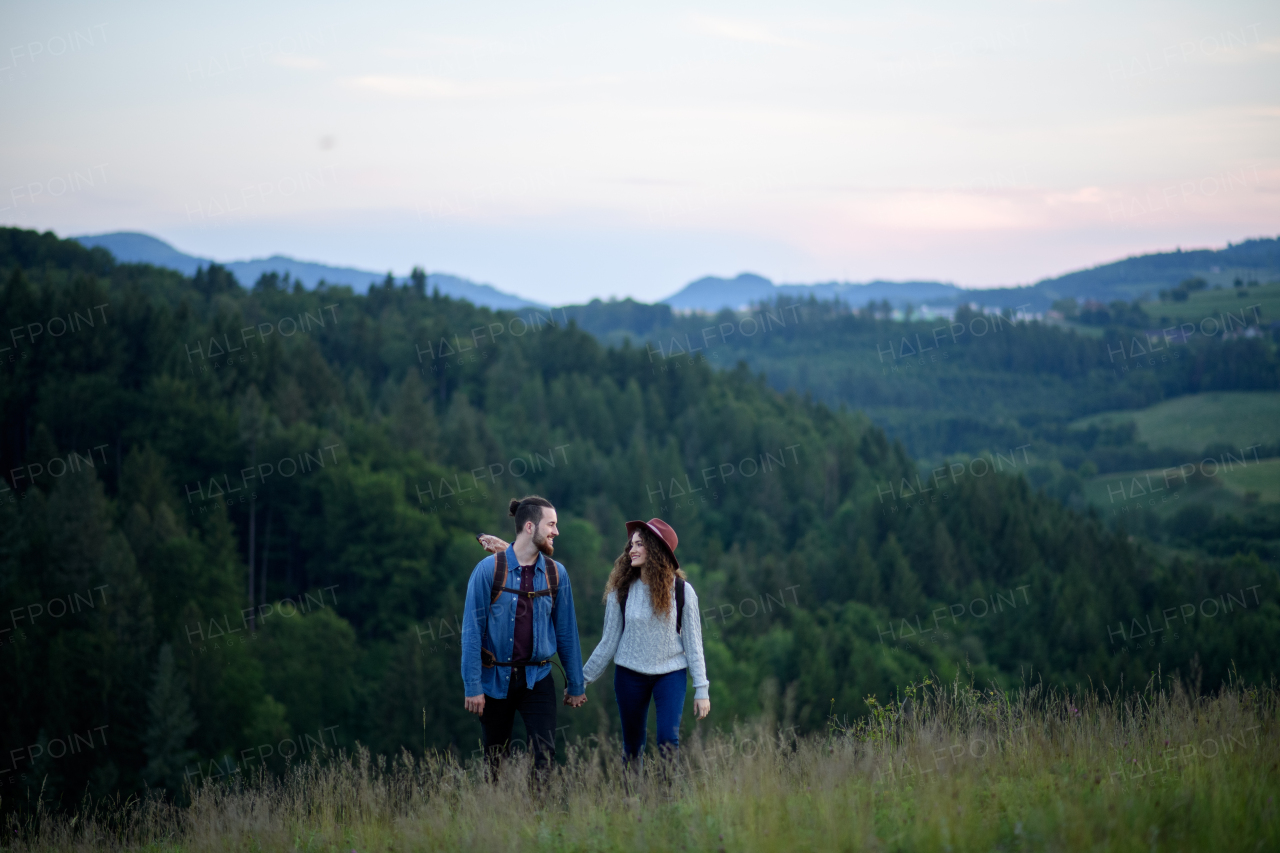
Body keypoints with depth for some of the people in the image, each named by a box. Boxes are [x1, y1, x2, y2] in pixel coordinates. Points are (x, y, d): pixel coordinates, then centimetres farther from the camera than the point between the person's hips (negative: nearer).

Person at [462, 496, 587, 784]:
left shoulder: (555, 573, 2)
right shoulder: (488, 570, -8)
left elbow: (566, 631, 8)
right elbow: (472, 630, -8)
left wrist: (576, 685, 10)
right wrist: (472, 686, -12)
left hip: (537, 680, 2)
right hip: (496, 680, -2)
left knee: (545, 753, -14)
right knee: (496, 760, 9)